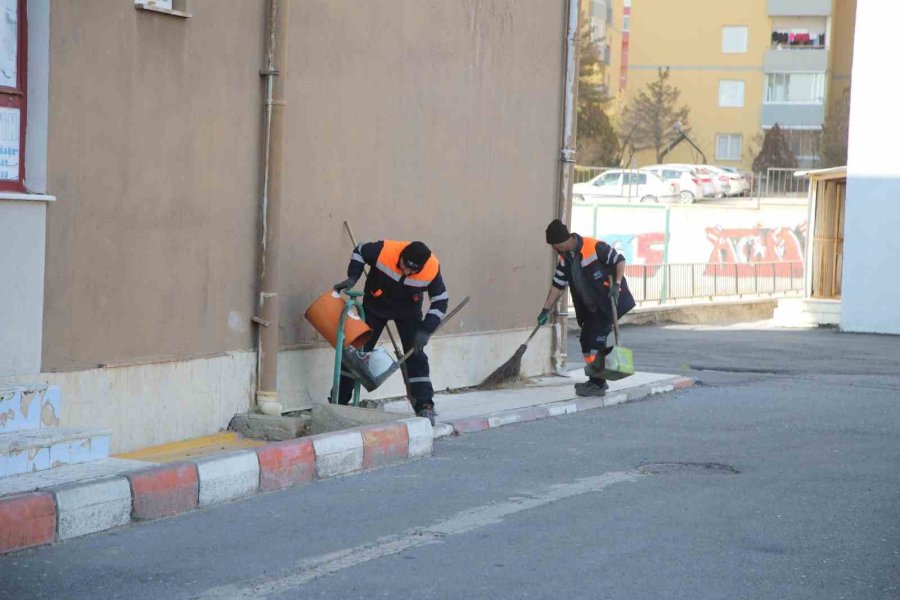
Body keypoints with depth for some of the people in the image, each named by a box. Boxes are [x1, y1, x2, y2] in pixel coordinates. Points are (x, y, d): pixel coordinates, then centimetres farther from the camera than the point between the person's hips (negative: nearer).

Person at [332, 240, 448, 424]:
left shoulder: (432, 269, -30)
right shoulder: (383, 251, -34)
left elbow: (440, 301, -16)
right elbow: (359, 251, -11)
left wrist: (425, 331, -24)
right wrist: (352, 277, -22)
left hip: (408, 310, 0)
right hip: (375, 305, 0)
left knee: (415, 356, -8)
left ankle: (425, 406, -3)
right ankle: (339, 401, 8)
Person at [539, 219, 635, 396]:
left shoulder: (594, 247, -22)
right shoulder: (565, 258, 4)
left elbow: (619, 260, -16)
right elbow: (557, 285, 10)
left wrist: (617, 285, -24)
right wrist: (546, 310, 8)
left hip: (609, 301, -8)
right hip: (591, 307, 8)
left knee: (596, 340, -12)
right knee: (586, 340, 8)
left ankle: (598, 384, -6)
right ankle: (596, 380, 21)